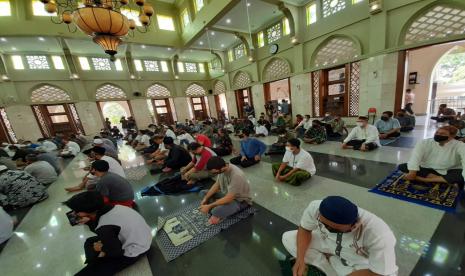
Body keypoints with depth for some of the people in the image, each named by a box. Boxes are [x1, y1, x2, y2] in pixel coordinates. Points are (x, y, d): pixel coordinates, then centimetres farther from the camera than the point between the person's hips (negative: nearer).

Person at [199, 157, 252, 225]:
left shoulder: (236, 176, -36)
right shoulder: (222, 169, -13)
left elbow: (228, 199, -32)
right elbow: (216, 185, 1)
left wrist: (209, 206, -27)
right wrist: (205, 198, -9)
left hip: (241, 200, -7)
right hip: (227, 193, 8)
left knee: (216, 212, -32)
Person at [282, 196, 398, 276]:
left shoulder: (379, 236, -39)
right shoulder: (315, 207, -31)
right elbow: (304, 229, -13)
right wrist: (300, 260, -22)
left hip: (361, 262, -2)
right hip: (329, 244, 3)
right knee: (288, 238, -7)